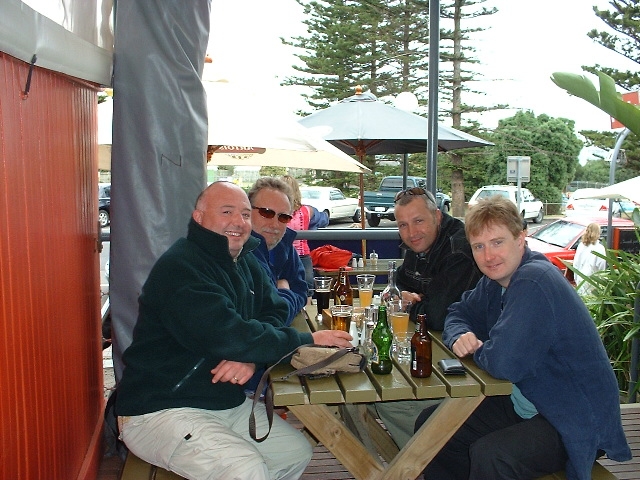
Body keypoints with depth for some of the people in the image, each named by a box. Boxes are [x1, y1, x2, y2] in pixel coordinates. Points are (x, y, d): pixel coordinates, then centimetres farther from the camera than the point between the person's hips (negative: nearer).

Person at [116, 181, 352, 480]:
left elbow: (274, 312, 5)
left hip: (227, 402, 9)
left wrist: (251, 357, -18)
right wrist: (308, 341, -22)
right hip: (161, 409, -9)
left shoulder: (245, 262, 8)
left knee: (297, 452, 8)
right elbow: (227, 336, -30)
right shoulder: (180, 267, -21)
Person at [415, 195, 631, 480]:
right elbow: (459, 313, 15)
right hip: (524, 403, 9)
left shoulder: (534, 282, -27)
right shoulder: (497, 280, 2)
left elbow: (503, 364, -34)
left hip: (577, 423, -9)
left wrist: (475, 348, -11)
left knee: (489, 456, -32)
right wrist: (460, 336, -9)